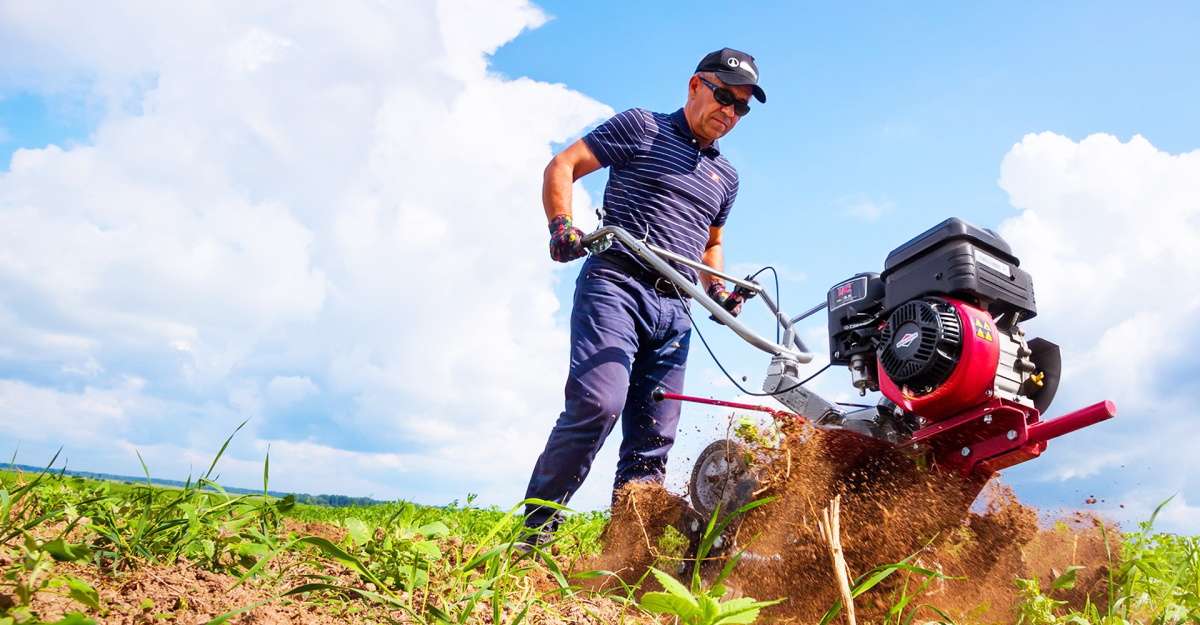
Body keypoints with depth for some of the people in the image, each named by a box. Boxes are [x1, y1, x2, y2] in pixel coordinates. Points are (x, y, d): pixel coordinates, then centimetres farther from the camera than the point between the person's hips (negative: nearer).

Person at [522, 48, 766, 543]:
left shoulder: (725, 177, 24)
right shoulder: (640, 126, 8)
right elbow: (562, 166, 3)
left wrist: (717, 288, 14)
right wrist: (562, 226, -15)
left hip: (674, 308, 7)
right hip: (616, 283, -6)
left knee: (654, 437, 2)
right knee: (599, 402, -24)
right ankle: (534, 528, -13)